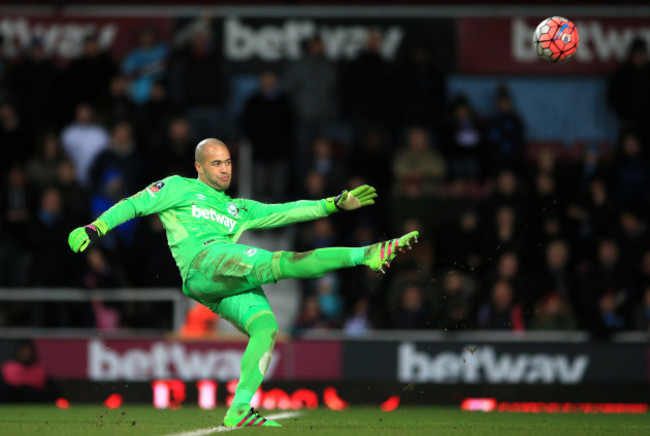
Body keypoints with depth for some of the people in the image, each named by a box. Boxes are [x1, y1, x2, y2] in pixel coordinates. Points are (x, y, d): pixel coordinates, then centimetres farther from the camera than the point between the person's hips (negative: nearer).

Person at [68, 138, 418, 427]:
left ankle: (239, 410, -24)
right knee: (276, 264, -24)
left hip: (232, 285, 7)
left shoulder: (239, 209, 35)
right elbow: (134, 205, 19)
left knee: (265, 326, -20)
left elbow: (287, 212, 31)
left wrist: (334, 205, 22)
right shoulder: (179, 189, 22)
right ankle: (365, 255, -32)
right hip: (201, 262, -7)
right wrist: (94, 228, 5)